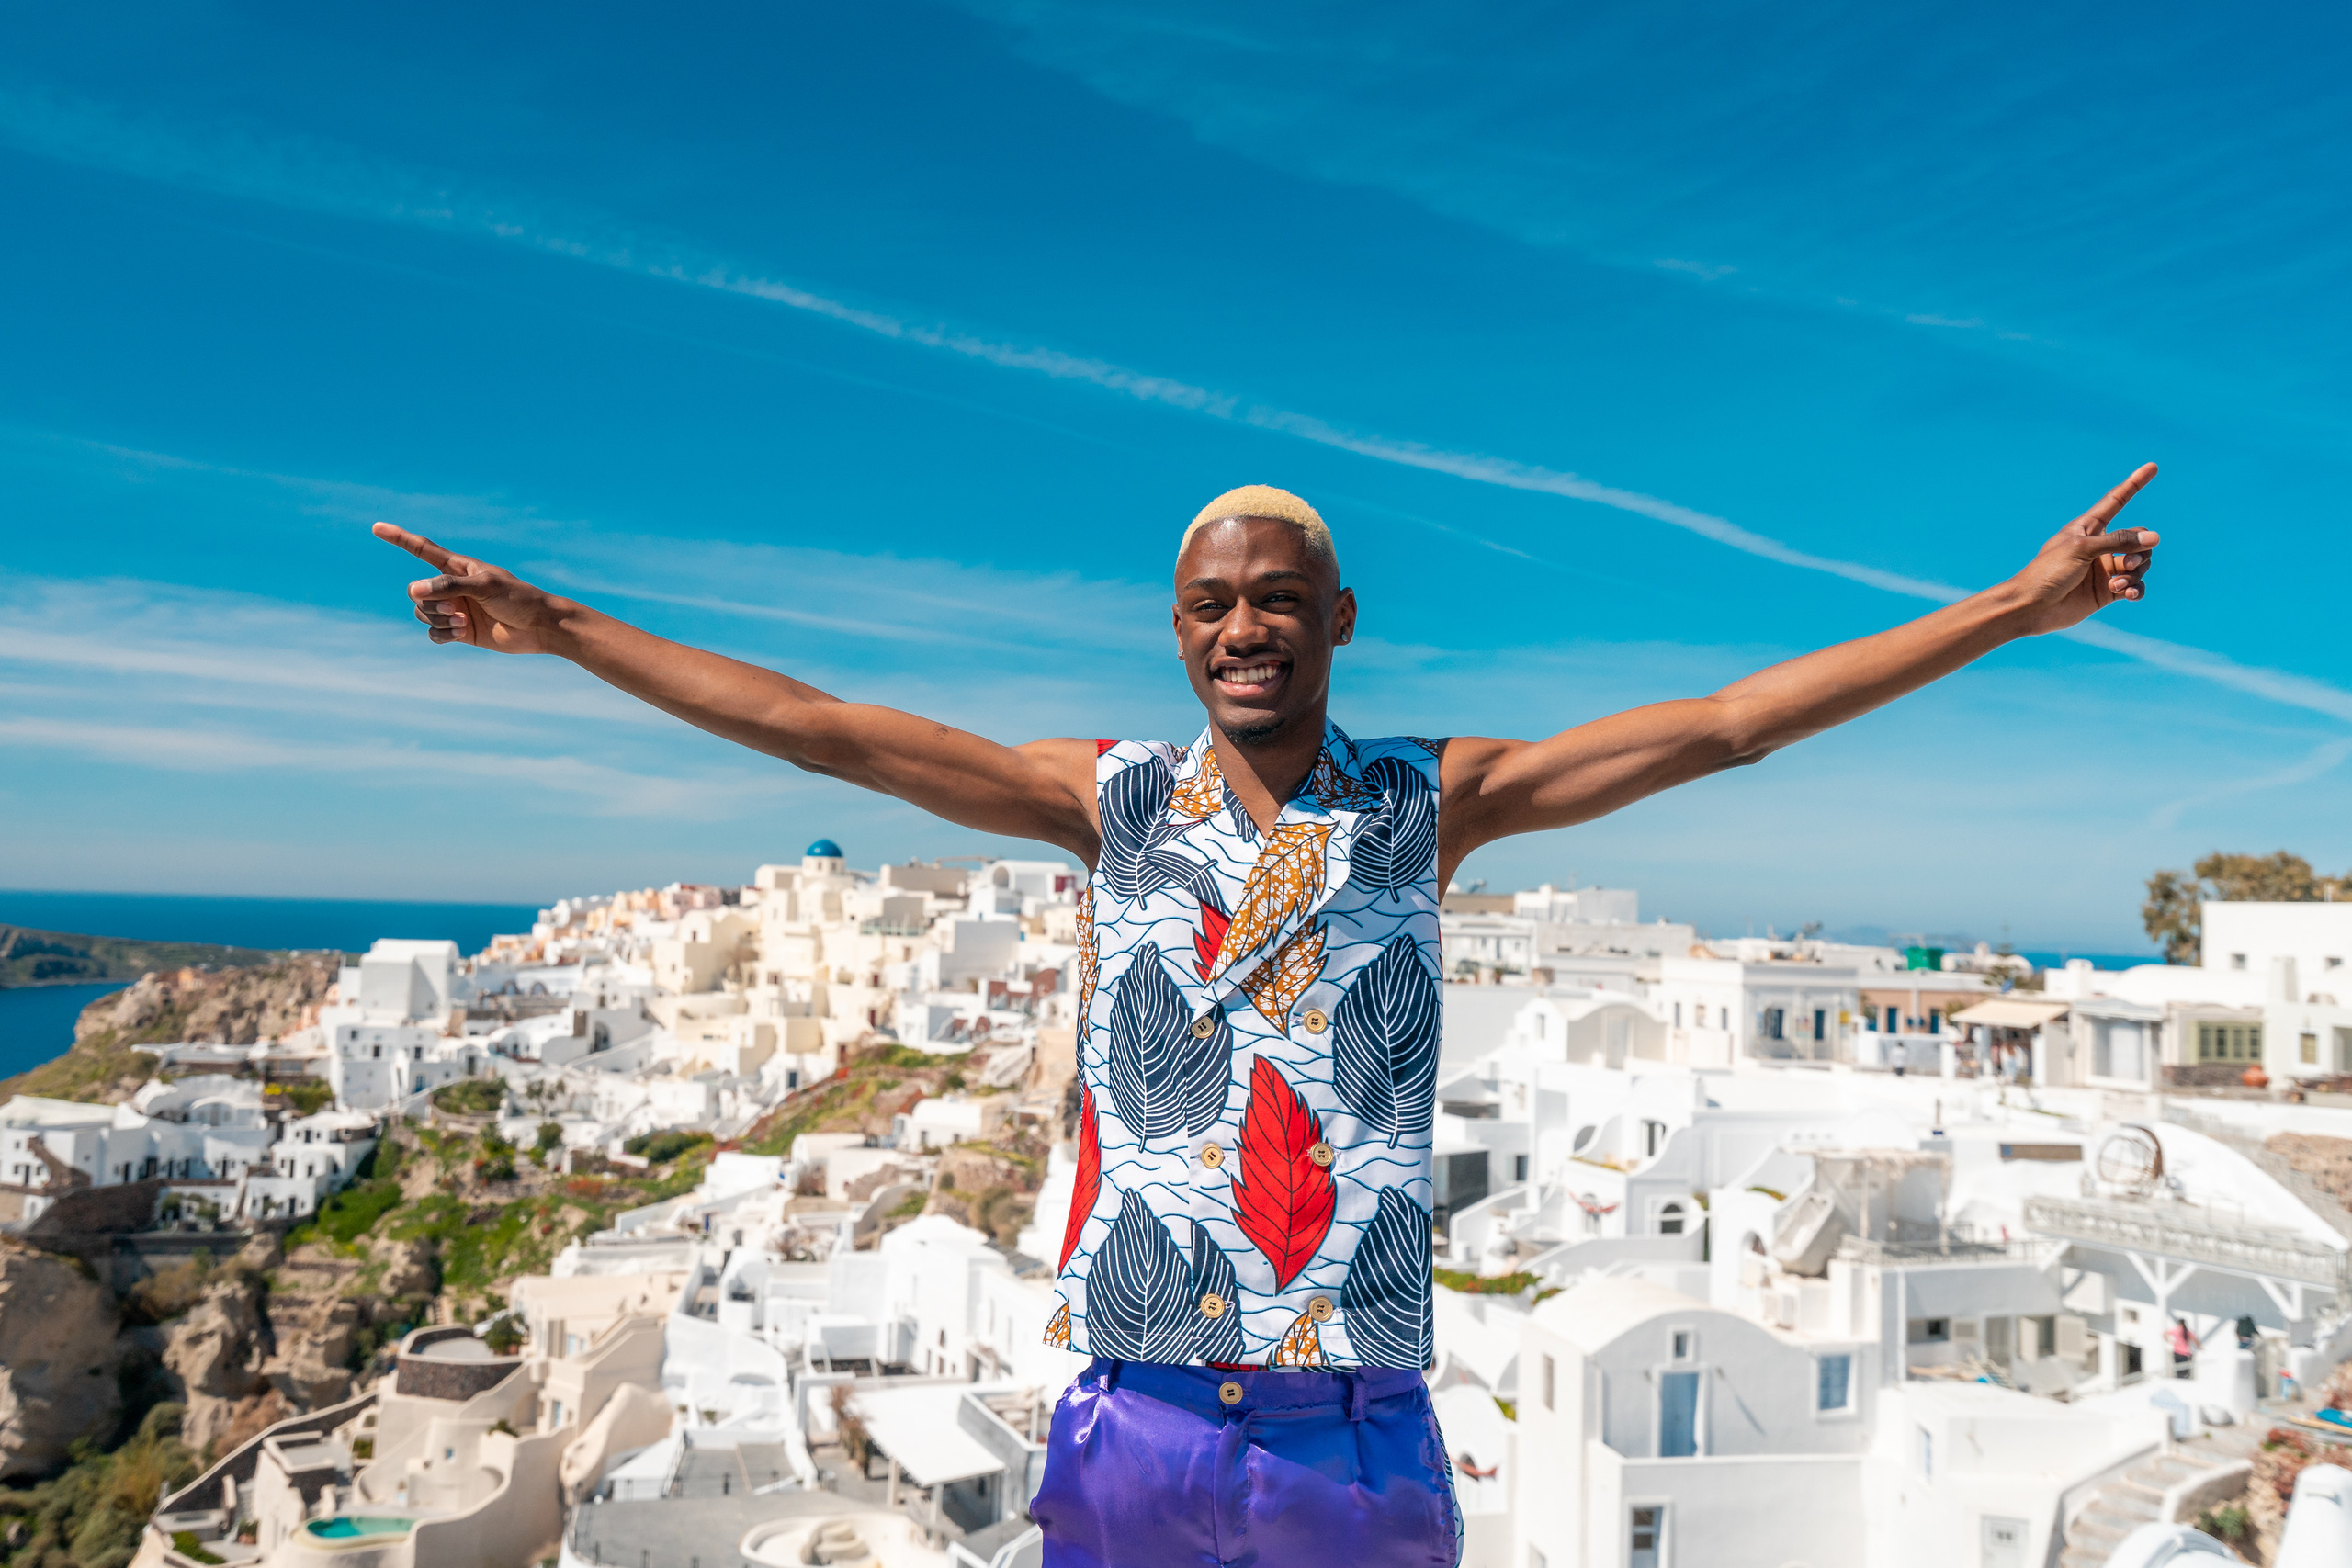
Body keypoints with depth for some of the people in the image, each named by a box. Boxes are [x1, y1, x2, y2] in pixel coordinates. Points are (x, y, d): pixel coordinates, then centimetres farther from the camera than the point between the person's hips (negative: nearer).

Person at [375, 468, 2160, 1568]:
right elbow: (813, 724, 1)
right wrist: (562, 628, 0)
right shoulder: (1113, 798, 2)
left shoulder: (1430, 800, 2)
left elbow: (1718, 726, -1)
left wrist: (2011, 609, -2)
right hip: (1134, 1419, 0)